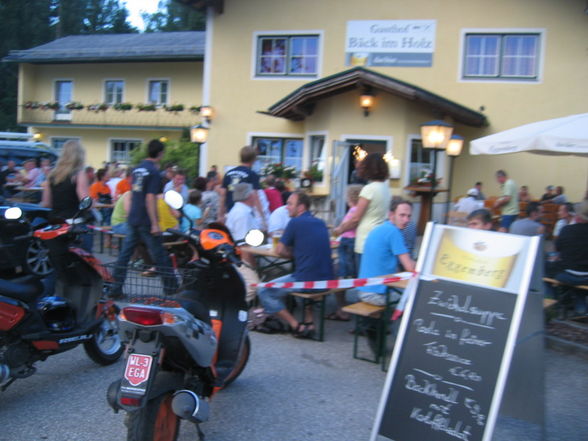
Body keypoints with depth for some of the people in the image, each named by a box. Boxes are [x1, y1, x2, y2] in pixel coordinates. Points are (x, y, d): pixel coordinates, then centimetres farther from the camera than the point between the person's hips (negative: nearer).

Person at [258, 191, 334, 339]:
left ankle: (297, 326, -2)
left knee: (264, 291, 6)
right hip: (326, 280, 8)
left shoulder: (295, 223, -7)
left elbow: (280, 251, -2)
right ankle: (309, 321, 24)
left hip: (306, 281, -8)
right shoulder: (321, 223, 14)